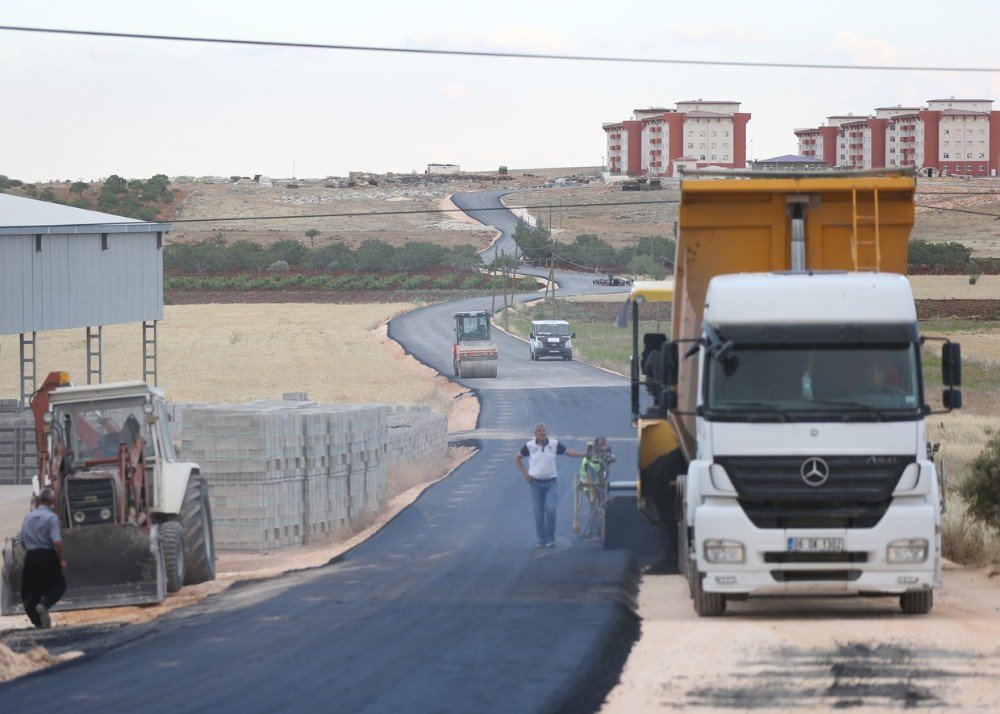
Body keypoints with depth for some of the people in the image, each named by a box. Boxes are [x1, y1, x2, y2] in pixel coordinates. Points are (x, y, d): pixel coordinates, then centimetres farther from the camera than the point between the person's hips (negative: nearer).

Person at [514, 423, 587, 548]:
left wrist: (586, 454, -1)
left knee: (550, 510, -12)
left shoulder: (554, 444, 0)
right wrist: (525, 474, 2)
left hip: (551, 483, 0)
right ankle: (542, 541, 10)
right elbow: (517, 458, 10)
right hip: (536, 483, 0)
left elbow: (568, 452, 7)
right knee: (539, 513, 2)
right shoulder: (530, 446, -1)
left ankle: (550, 540, -3)